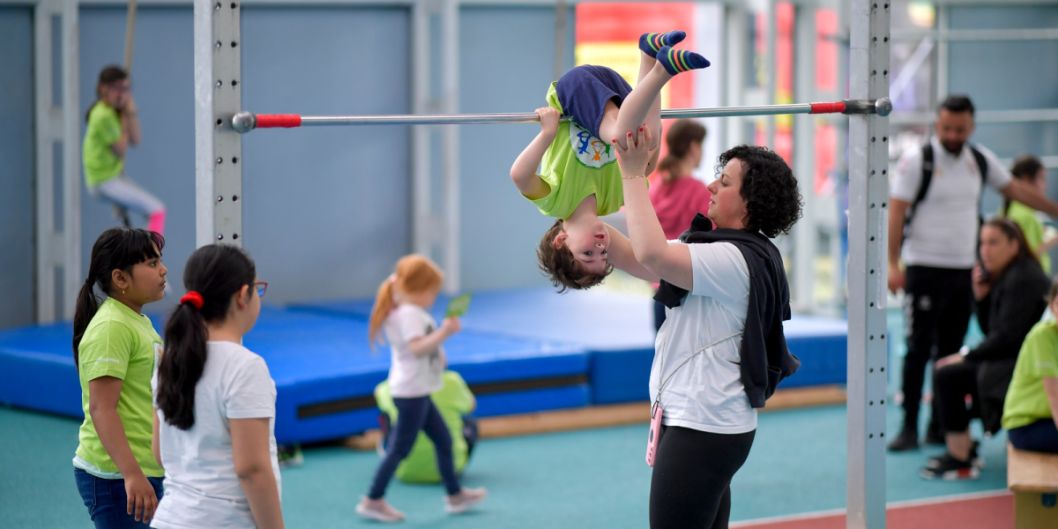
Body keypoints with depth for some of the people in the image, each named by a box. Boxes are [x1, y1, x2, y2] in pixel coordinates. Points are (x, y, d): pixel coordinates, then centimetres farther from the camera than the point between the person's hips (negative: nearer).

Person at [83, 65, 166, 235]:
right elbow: (121, 149, -16)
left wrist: (131, 113, -6)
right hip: (104, 181, -10)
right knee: (157, 210, -18)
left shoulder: (117, 110, 8)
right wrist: (125, 118, -10)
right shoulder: (103, 115, -20)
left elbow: (135, 140, 4)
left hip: (115, 175, 10)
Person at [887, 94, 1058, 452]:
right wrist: (893, 265, -17)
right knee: (919, 349, -8)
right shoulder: (917, 160, -7)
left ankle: (940, 427, 12)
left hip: (963, 271, 5)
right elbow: (896, 213, -10)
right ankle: (909, 427, -5)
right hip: (924, 269, -5)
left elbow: (1016, 190, 23)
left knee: (951, 352, 6)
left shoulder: (981, 161, 8)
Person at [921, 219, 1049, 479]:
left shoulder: (1022, 280, -16)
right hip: (1011, 360, 11)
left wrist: (967, 356, -11)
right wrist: (981, 296, 1)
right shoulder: (1003, 276, 14)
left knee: (947, 376, -17)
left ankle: (960, 461, -14)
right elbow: (990, 331, 15)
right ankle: (964, 448, 17)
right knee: (944, 371, 14)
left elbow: (1006, 337, -20)